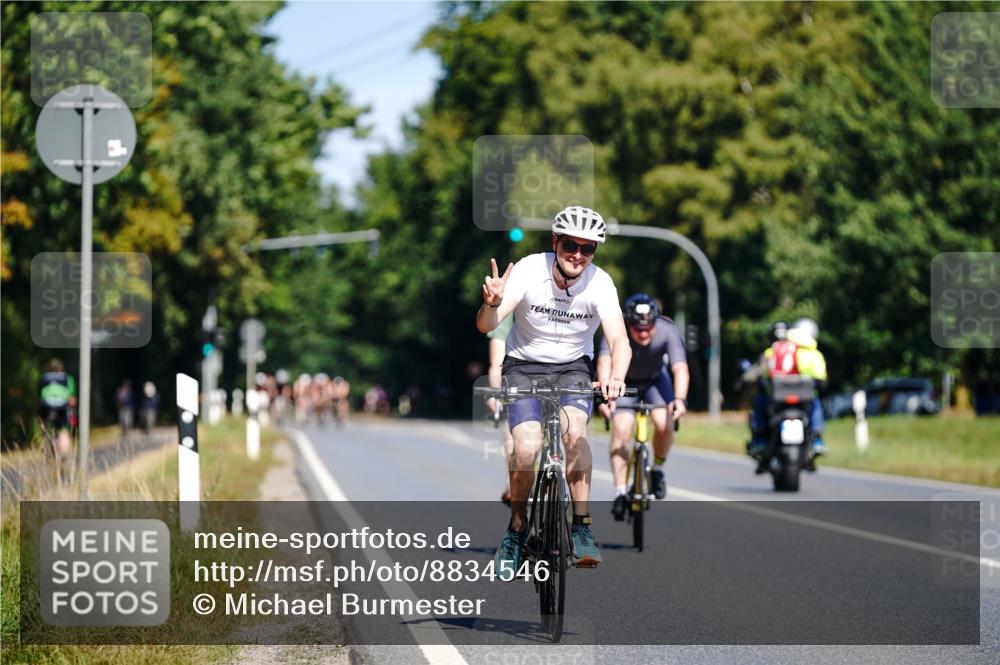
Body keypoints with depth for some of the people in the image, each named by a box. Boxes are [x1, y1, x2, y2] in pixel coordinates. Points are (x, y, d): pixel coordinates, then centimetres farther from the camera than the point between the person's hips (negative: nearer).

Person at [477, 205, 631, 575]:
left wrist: (615, 376, -50)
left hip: (573, 367, 1)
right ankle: (516, 528, 4)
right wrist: (493, 303, -51)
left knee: (574, 430, -29)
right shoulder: (528, 271, -21)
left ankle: (581, 528, -19)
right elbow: (485, 326, -27)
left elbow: (619, 340, -29)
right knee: (527, 448, -21)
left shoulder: (600, 283, -19)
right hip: (524, 366, -1)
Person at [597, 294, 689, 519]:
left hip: (655, 380, 1)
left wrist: (680, 399, -60)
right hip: (625, 381, -1)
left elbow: (680, 368, -42)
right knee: (621, 429, -20)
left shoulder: (667, 331, -32)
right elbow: (605, 363, -47)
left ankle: (657, 468, 6)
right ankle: (620, 492, -14)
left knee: (664, 424, -23)